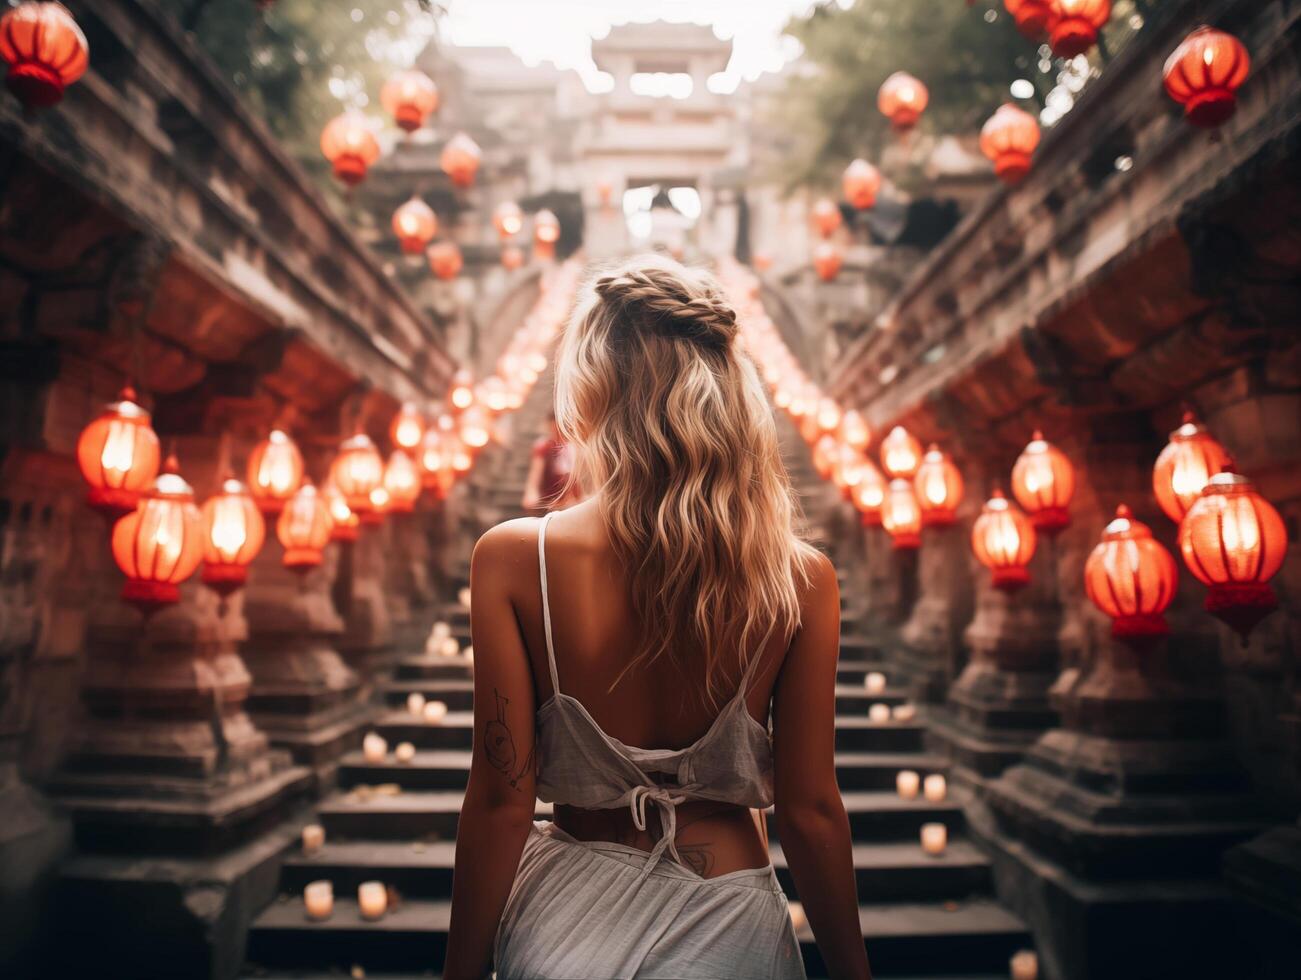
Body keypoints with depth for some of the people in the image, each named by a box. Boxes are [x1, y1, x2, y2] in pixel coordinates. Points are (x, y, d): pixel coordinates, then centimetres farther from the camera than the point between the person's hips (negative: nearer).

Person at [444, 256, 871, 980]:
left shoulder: (513, 560, -17)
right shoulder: (801, 579, -15)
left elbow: (501, 800, -13)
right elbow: (811, 809, -9)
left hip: (566, 917, 0)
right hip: (725, 921, 1)